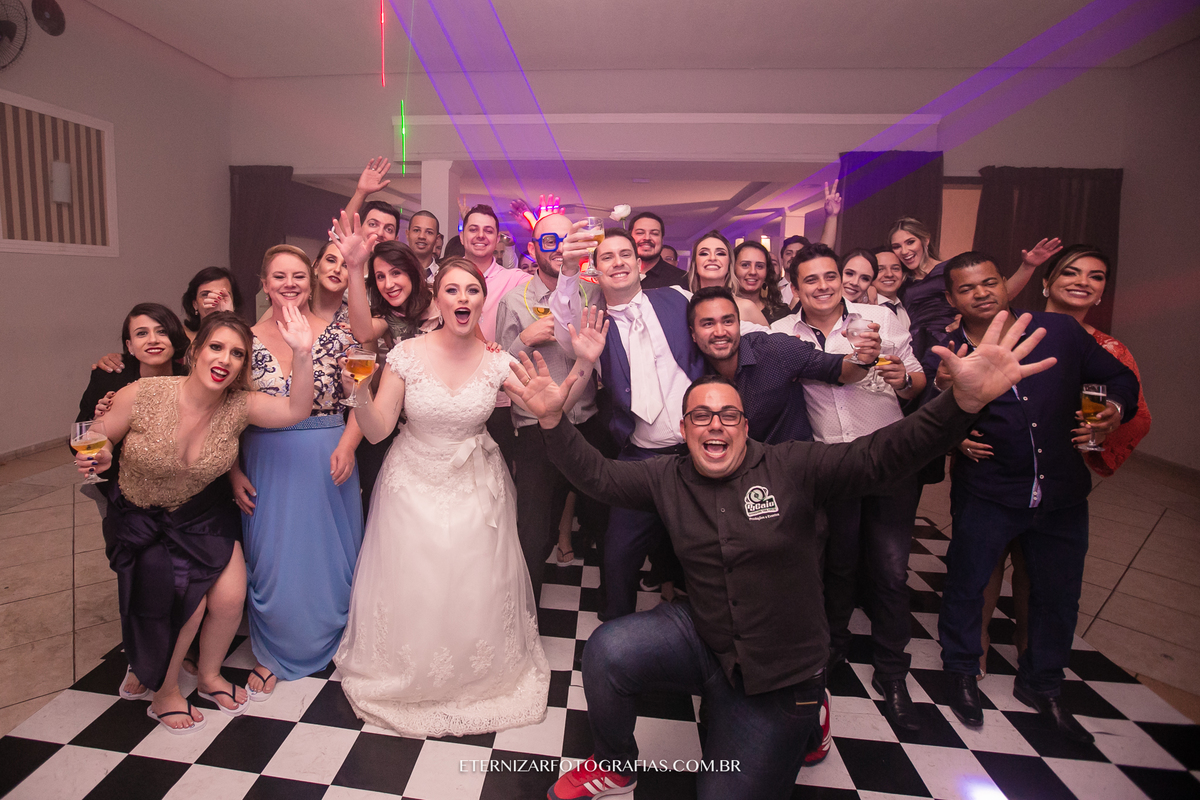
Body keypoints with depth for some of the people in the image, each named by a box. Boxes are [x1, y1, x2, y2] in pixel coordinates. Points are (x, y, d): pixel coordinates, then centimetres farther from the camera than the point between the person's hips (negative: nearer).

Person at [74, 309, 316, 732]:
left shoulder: (238, 406, -18)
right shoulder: (140, 396, -23)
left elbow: (296, 410, -34)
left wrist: (302, 354, -46)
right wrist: (99, 458, -31)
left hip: (204, 514, 2)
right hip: (141, 519, -2)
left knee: (230, 597, -5)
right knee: (186, 602, -12)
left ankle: (209, 675, 30)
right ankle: (163, 693, 21)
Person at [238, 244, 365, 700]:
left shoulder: (336, 335, -3)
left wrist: (347, 446, -17)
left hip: (327, 460, 0)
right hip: (268, 462, 1)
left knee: (331, 552, 11)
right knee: (273, 556, 8)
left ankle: (333, 641, 37)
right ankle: (275, 653, 33)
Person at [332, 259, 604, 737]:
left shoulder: (497, 361, -9)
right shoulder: (407, 355, -11)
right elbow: (376, 430, -9)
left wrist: (583, 363, -25)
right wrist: (360, 392, -27)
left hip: (476, 487, 1)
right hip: (413, 486, 0)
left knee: (476, 589, 3)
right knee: (411, 589, 5)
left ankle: (478, 678, 34)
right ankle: (408, 679, 37)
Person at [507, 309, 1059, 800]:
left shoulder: (792, 468, -13)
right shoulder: (668, 479, -3)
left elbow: (879, 455, -23)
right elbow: (597, 473, -4)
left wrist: (965, 400, -38)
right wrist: (552, 419, -20)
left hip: (780, 676, -2)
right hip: (702, 638, 2)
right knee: (608, 650, -23)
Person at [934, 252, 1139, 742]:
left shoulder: (1059, 331, -3)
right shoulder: (947, 355, -8)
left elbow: (1120, 377, 9)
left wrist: (1117, 408, -11)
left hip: (1061, 494, 3)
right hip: (985, 495, -3)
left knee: (1058, 595, 18)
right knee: (966, 583, 10)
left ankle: (1042, 685, 43)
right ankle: (962, 674, 37)